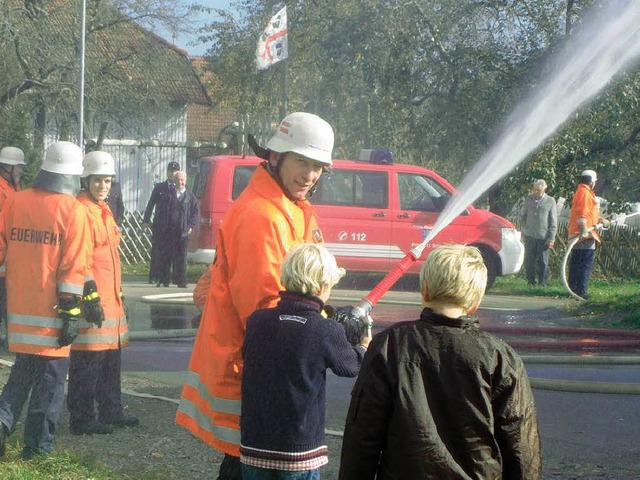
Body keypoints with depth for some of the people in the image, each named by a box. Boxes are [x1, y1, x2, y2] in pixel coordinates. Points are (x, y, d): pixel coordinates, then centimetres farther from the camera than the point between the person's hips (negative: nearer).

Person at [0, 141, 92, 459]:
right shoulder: (72, 210, -10)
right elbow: (74, 267, -13)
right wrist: (71, 314, -9)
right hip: (50, 312, -4)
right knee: (50, 378, 6)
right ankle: (37, 446, 10)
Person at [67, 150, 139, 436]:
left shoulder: (103, 210, 17)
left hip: (110, 297, 10)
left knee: (111, 358, 17)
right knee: (88, 360, -5)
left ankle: (111, 412, 27)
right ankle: (82, 419, 1)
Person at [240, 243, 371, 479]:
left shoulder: (256, 321, -4)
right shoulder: (327, 332, -13)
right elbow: (351, 366, 4)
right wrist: (364, 347, 29)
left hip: (253, 447, 4)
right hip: (299, 452, -4)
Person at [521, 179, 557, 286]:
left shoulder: (550, 201, -1)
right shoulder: (528, 200, 6)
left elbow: (553, 222, -1)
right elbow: (524, 215, 21)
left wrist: (551, 239, -7)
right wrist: (526, 227, 8)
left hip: (544, 237, -3)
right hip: (530, 237, 3)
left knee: (543, 262, -1)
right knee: (529, 261, 6)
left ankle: (542, 283, 5)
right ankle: (531, 282, 17)